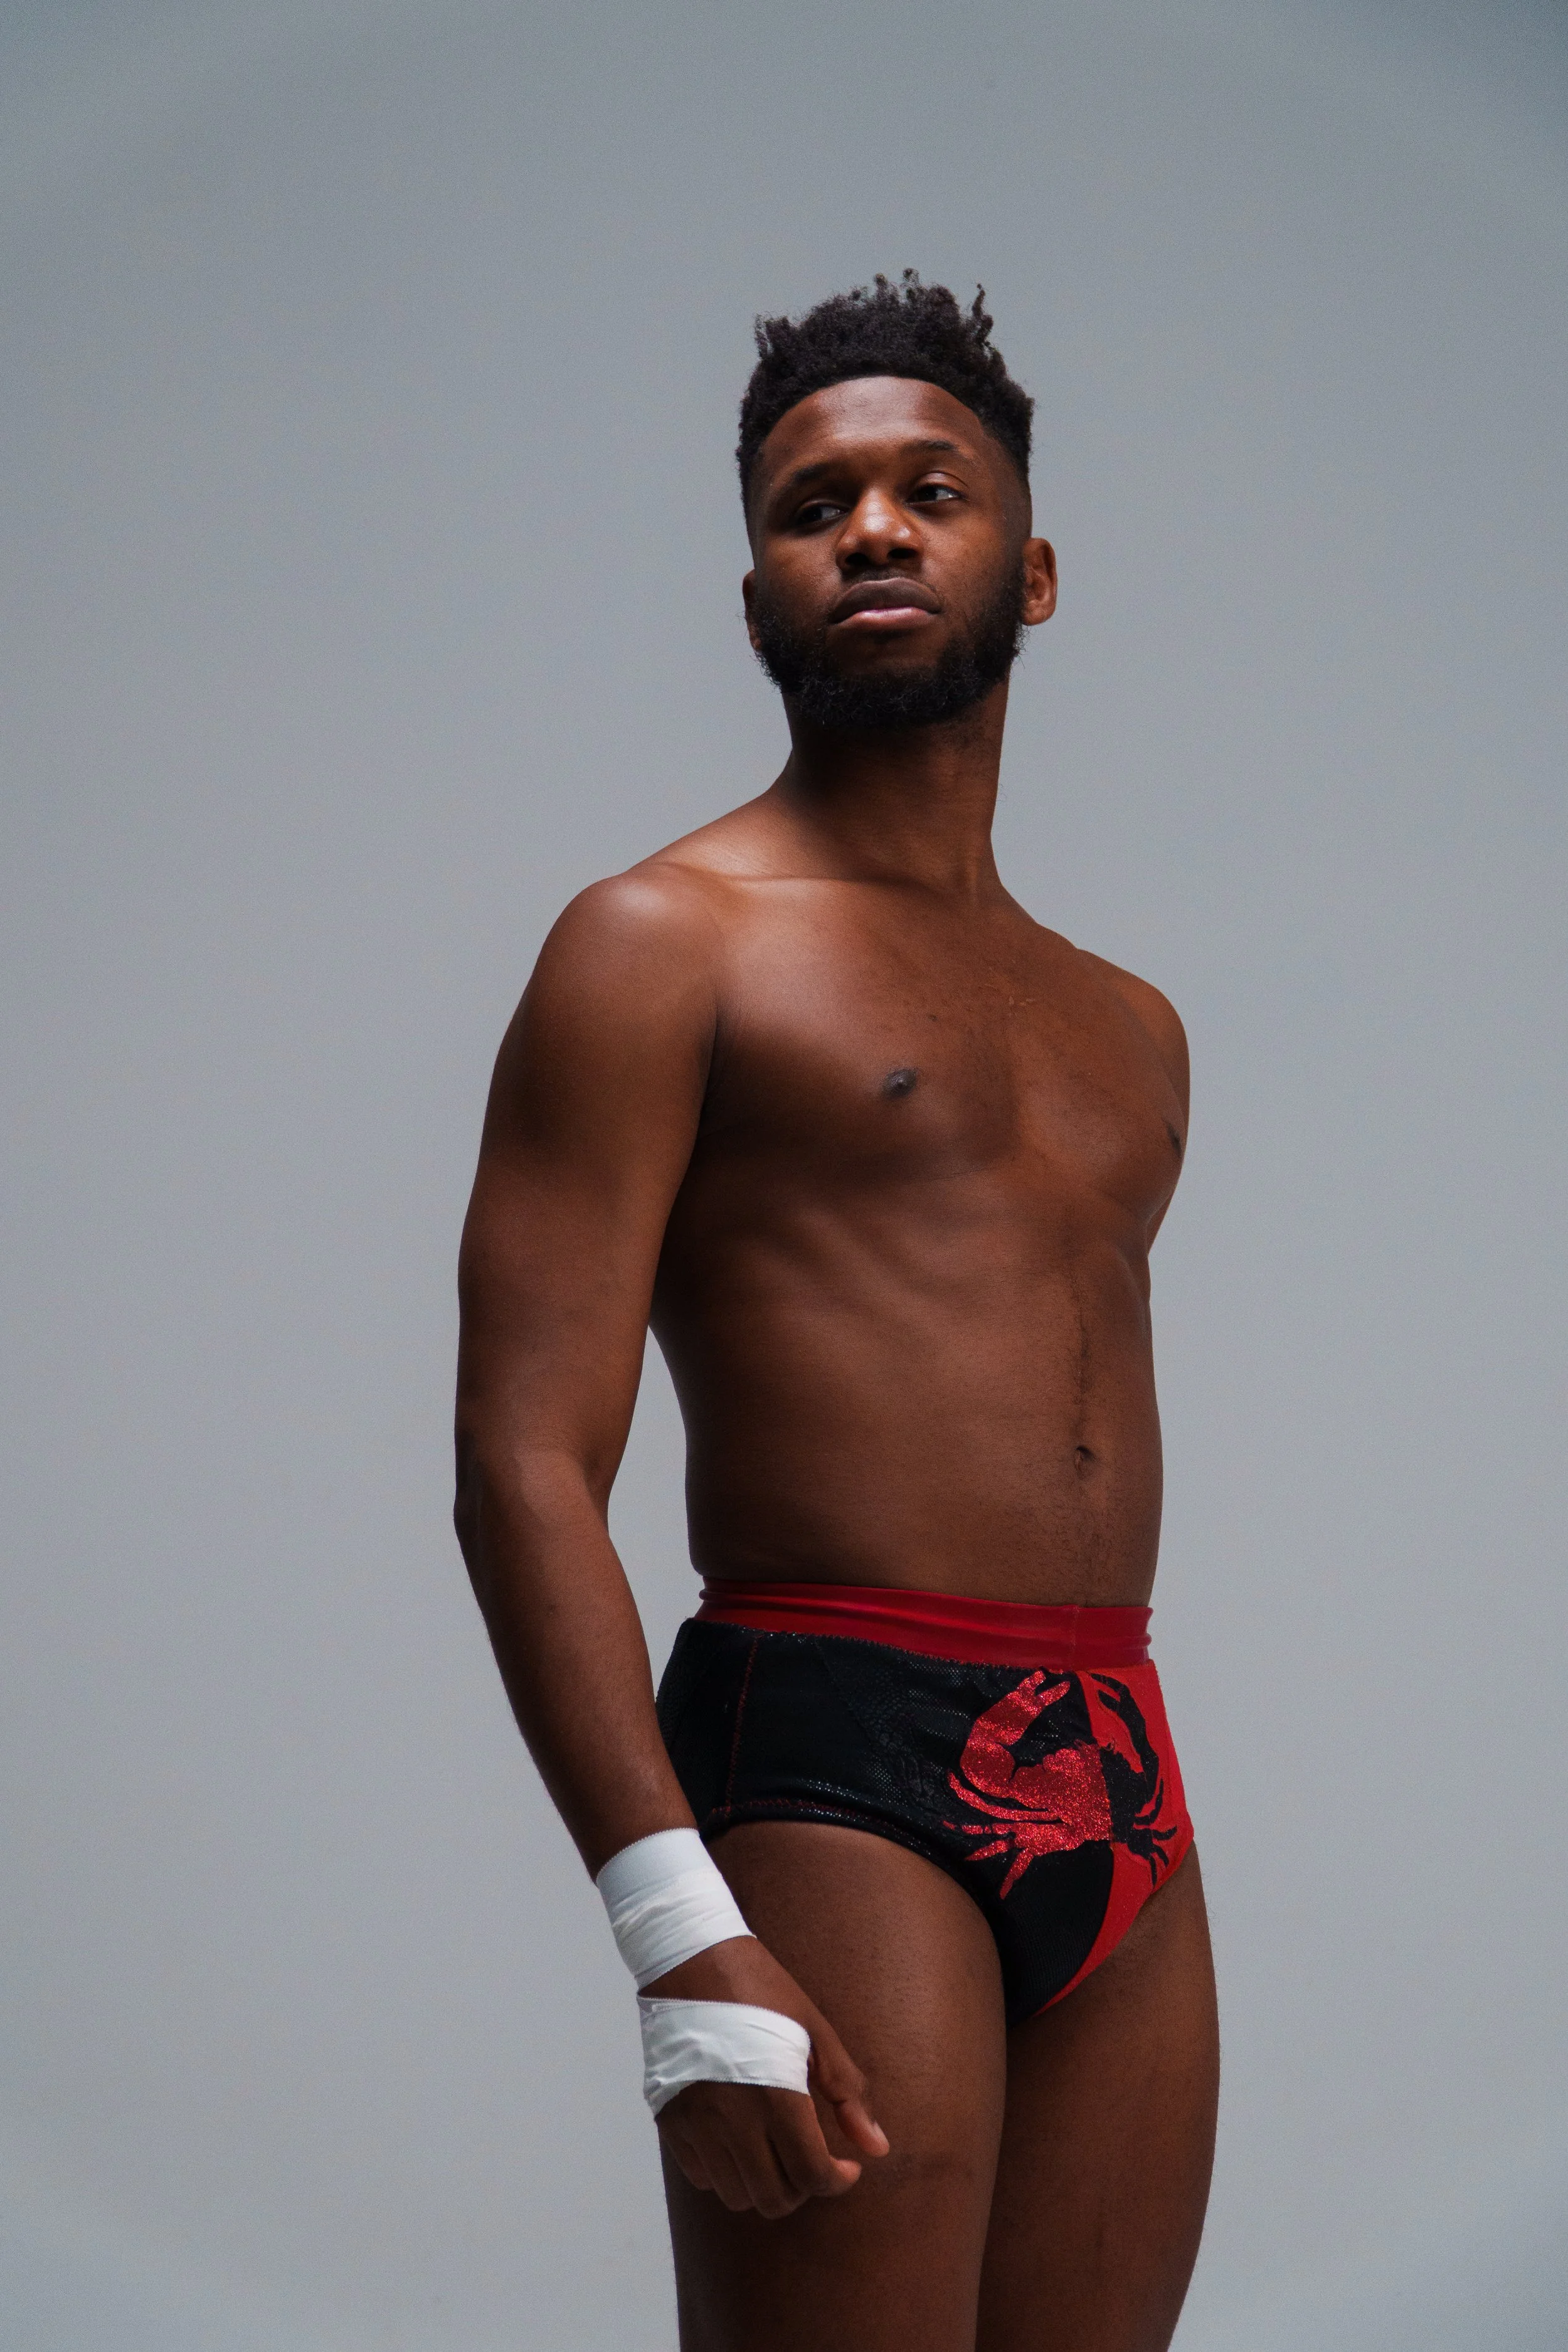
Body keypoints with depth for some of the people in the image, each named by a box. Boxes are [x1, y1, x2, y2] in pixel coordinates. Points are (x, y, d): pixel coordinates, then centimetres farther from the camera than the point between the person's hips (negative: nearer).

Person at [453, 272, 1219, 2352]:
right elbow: (526, 1465, -9)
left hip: (1126, 1802, 6)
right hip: (840, 1775, -6)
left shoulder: (1129, 1034, 21)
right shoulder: (666, 946, 0)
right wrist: (683, 1939, -20)